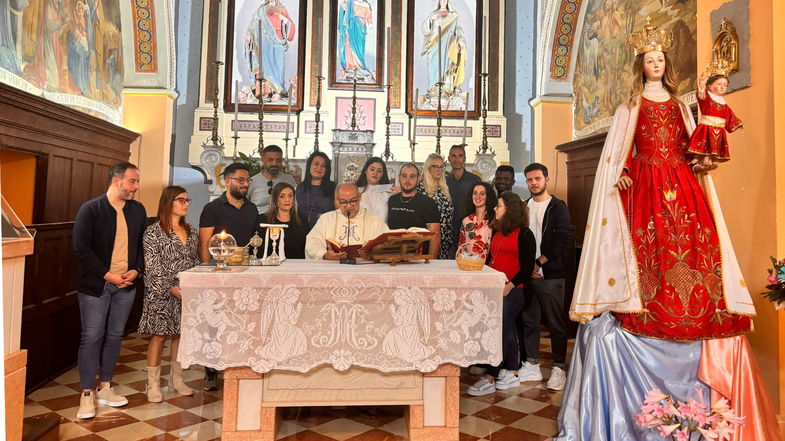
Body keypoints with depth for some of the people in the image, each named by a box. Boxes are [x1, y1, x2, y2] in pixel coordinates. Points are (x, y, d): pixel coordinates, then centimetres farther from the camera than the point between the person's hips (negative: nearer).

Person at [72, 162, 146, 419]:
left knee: (114, 337, 12)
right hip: (95, 284, -4)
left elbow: (143, 244, 10)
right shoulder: (90, 209, -8)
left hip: (126, 283, 4)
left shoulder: (138, 210, 5)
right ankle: (86, 395, 13)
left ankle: (105, 389, 24)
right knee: (92, 338, 1)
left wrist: (136, 270, -5)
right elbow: (81, 248, -13)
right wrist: (107, 275, -16)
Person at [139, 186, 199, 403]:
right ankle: (153, 384, 12)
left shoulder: (191, 231, 11)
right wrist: (170, 288, -16)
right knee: (159, 335, 0)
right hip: (161, 293, -5)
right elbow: (152, 266, -11)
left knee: (181, 333, 10)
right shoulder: (153, 232, -6)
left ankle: (176, 379, 23)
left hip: (186, 293, 5)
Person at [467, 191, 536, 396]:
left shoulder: (524, 234, -7)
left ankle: (489, 379, -6)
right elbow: (490, 258, 20)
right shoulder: (498, 232, 17)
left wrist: (510, 286, -18)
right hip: (494, 288, 8)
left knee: (501, 331, -9)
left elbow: (527, 267, -11)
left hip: (513, 290, -8)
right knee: (508, 330, 13)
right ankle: (512, 374, 23)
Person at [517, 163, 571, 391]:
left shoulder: (558, 207, -2)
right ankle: (531, 366, 20)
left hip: (550, 274, -5)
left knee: (556, 323, 2)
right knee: (528, 321, 9)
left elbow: (563, 240, -11)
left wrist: (539, 263, -14)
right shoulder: (524, 207, 13)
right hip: (526, 274, 5)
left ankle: (558, 368, 14)